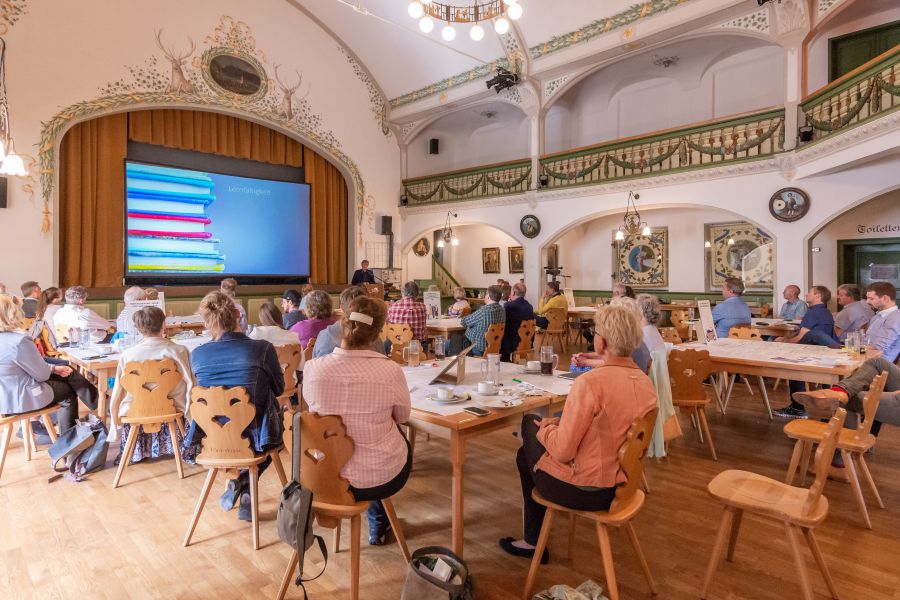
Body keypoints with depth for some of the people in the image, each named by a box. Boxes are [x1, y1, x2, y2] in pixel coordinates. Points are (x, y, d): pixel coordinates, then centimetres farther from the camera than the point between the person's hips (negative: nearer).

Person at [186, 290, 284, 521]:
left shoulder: (196, 354, -8)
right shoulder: (262, 349, -17)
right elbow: (279, 389, -1)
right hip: (252, 437, -3)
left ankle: (237, 485, 25)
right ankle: (245, 486, 16)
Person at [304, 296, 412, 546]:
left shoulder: (313, 369, -18)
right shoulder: (390, 370, -23)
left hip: (327, 477, 3)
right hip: (382, 478, -2)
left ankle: (377, 522, 49)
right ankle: (379, 525, 46)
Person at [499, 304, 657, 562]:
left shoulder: (589, 383, -27)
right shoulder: (645, 381, -3)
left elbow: (562, 451, -23)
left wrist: (545, 429, -3)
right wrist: (559, 425, 8)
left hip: (585, 490, -7)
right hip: (621, 482, 7)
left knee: (527, 453, 21)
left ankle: (533, 542, 35)